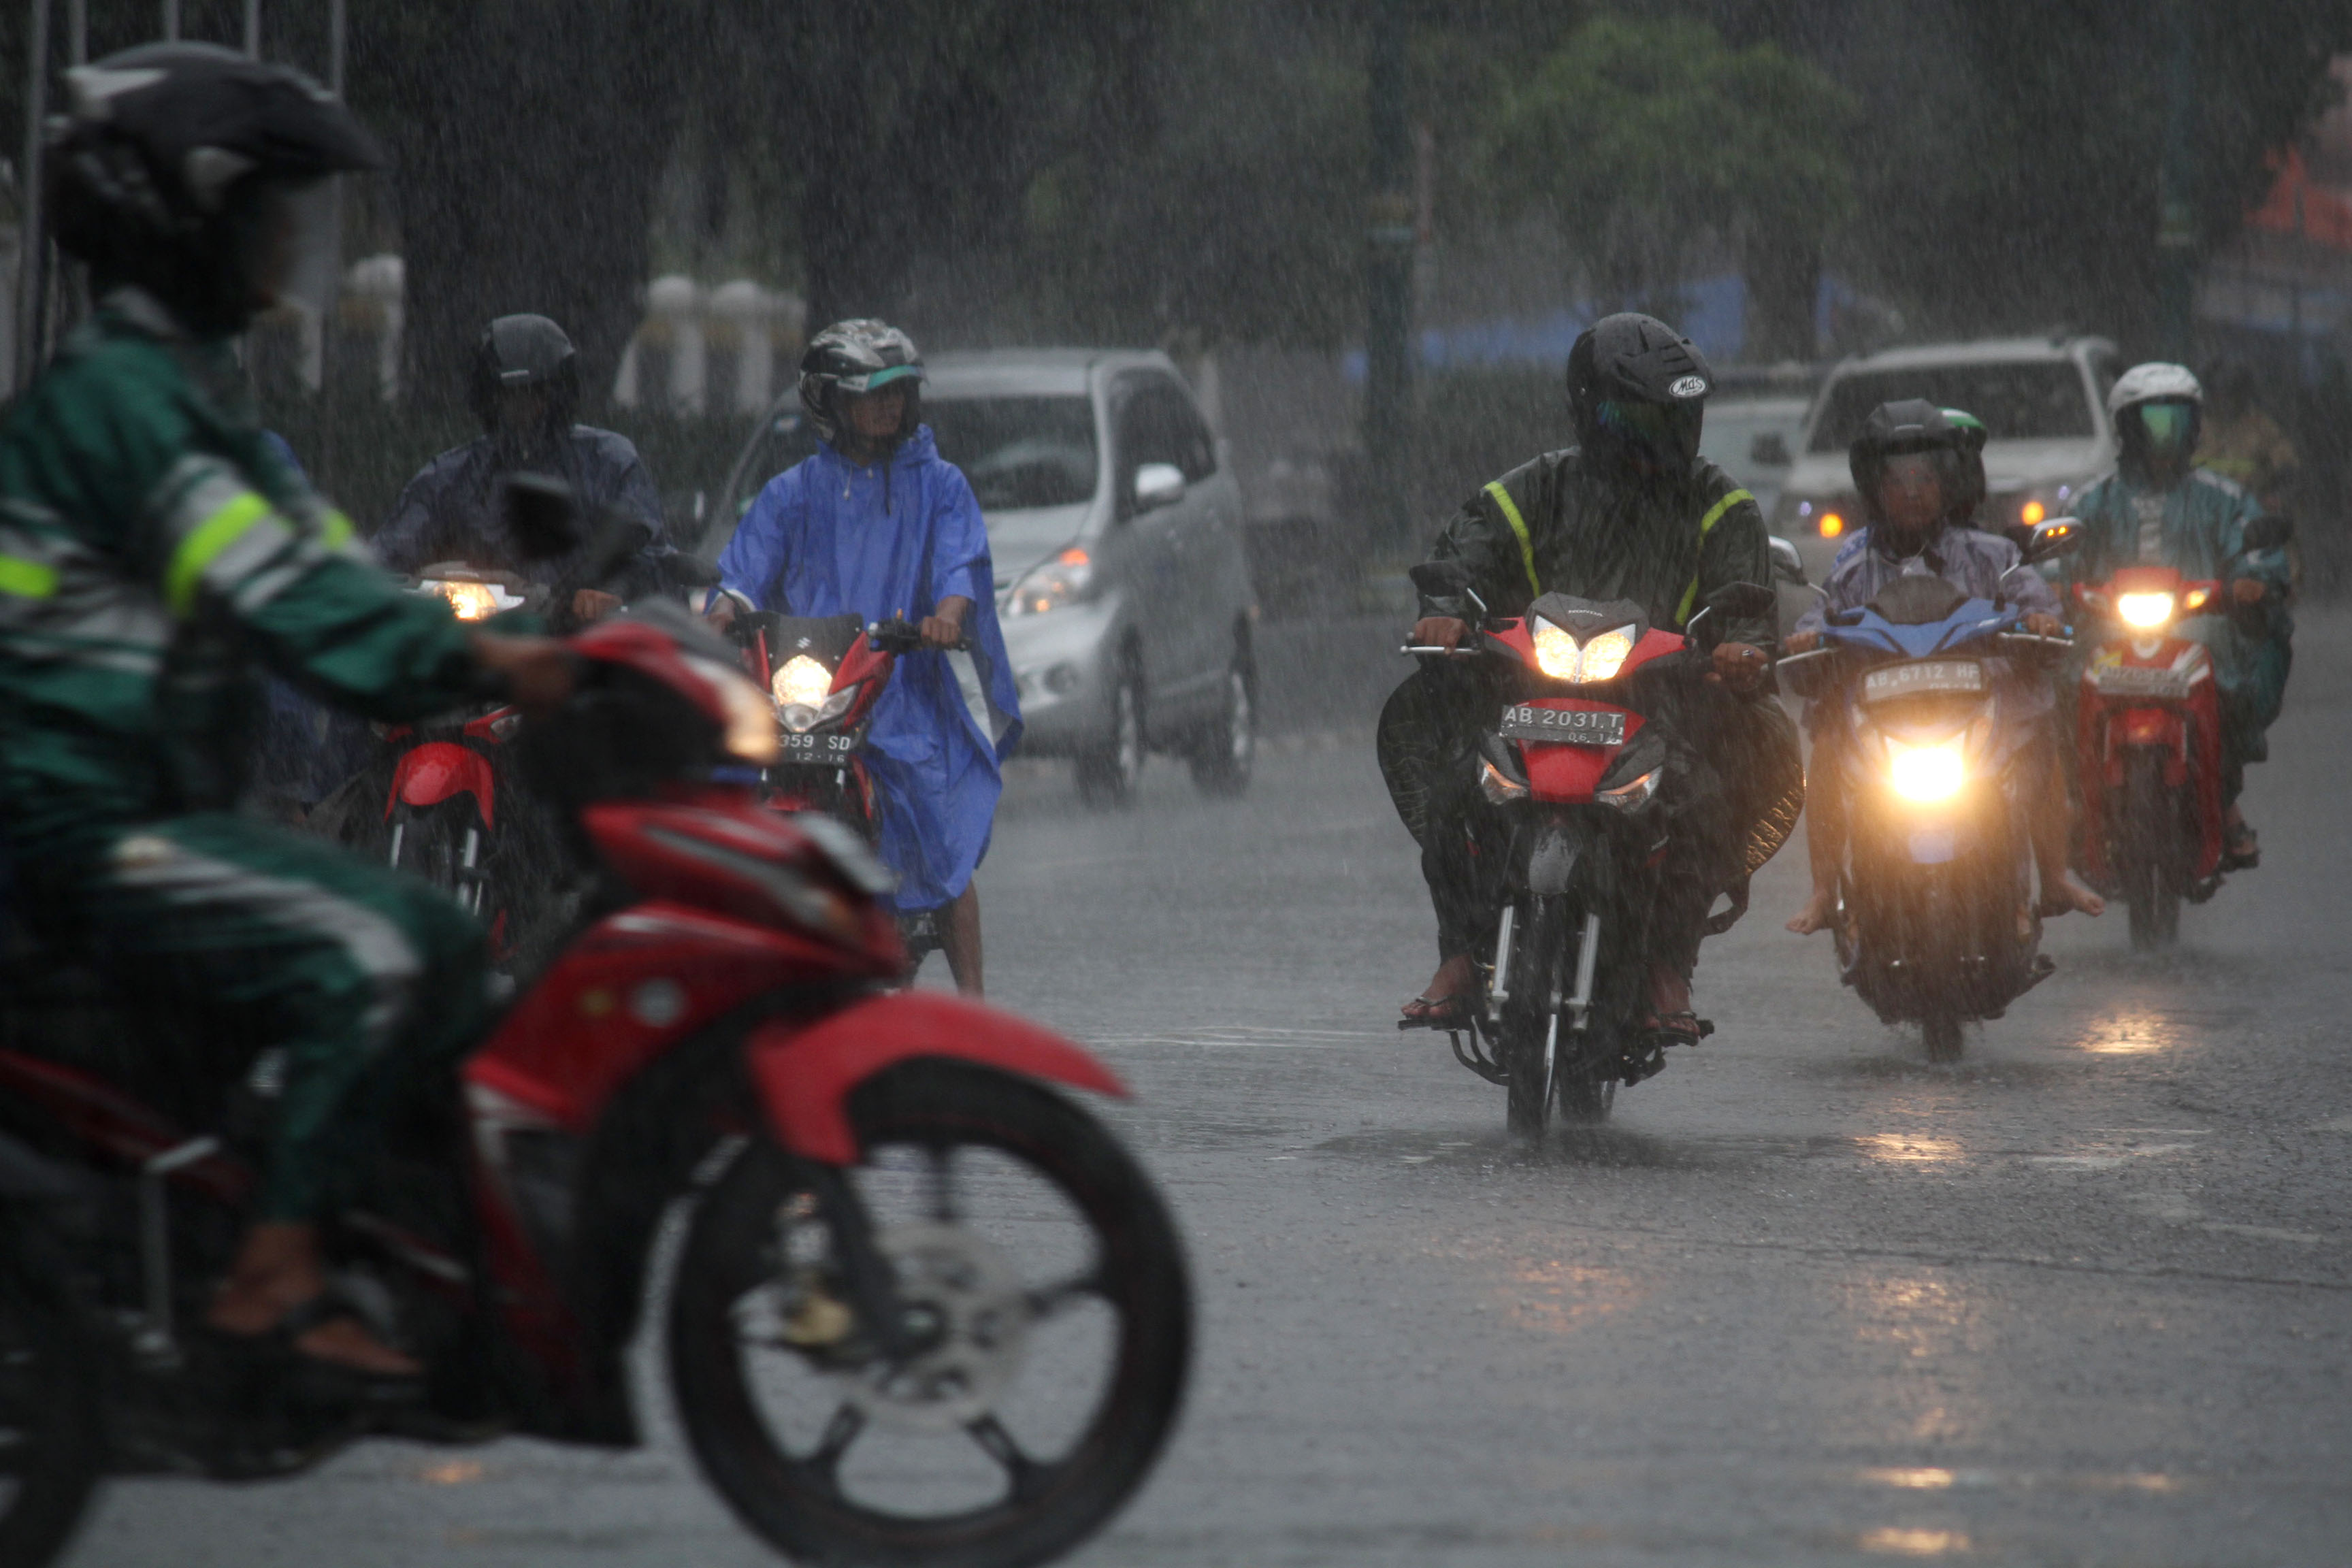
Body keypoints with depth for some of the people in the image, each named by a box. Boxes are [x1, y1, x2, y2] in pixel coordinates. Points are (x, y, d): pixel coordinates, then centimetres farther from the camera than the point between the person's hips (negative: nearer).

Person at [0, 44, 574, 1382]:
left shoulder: (195, 389, 19)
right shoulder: (117, 393, -14)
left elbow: (326, 571, 15)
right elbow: (274, 593, -26)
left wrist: (507, 660, 2)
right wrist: (472, 660, -33)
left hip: (171, 808, 10)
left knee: (448, 956, 8)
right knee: (369, 960, -25)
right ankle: (276, 1277, -26)